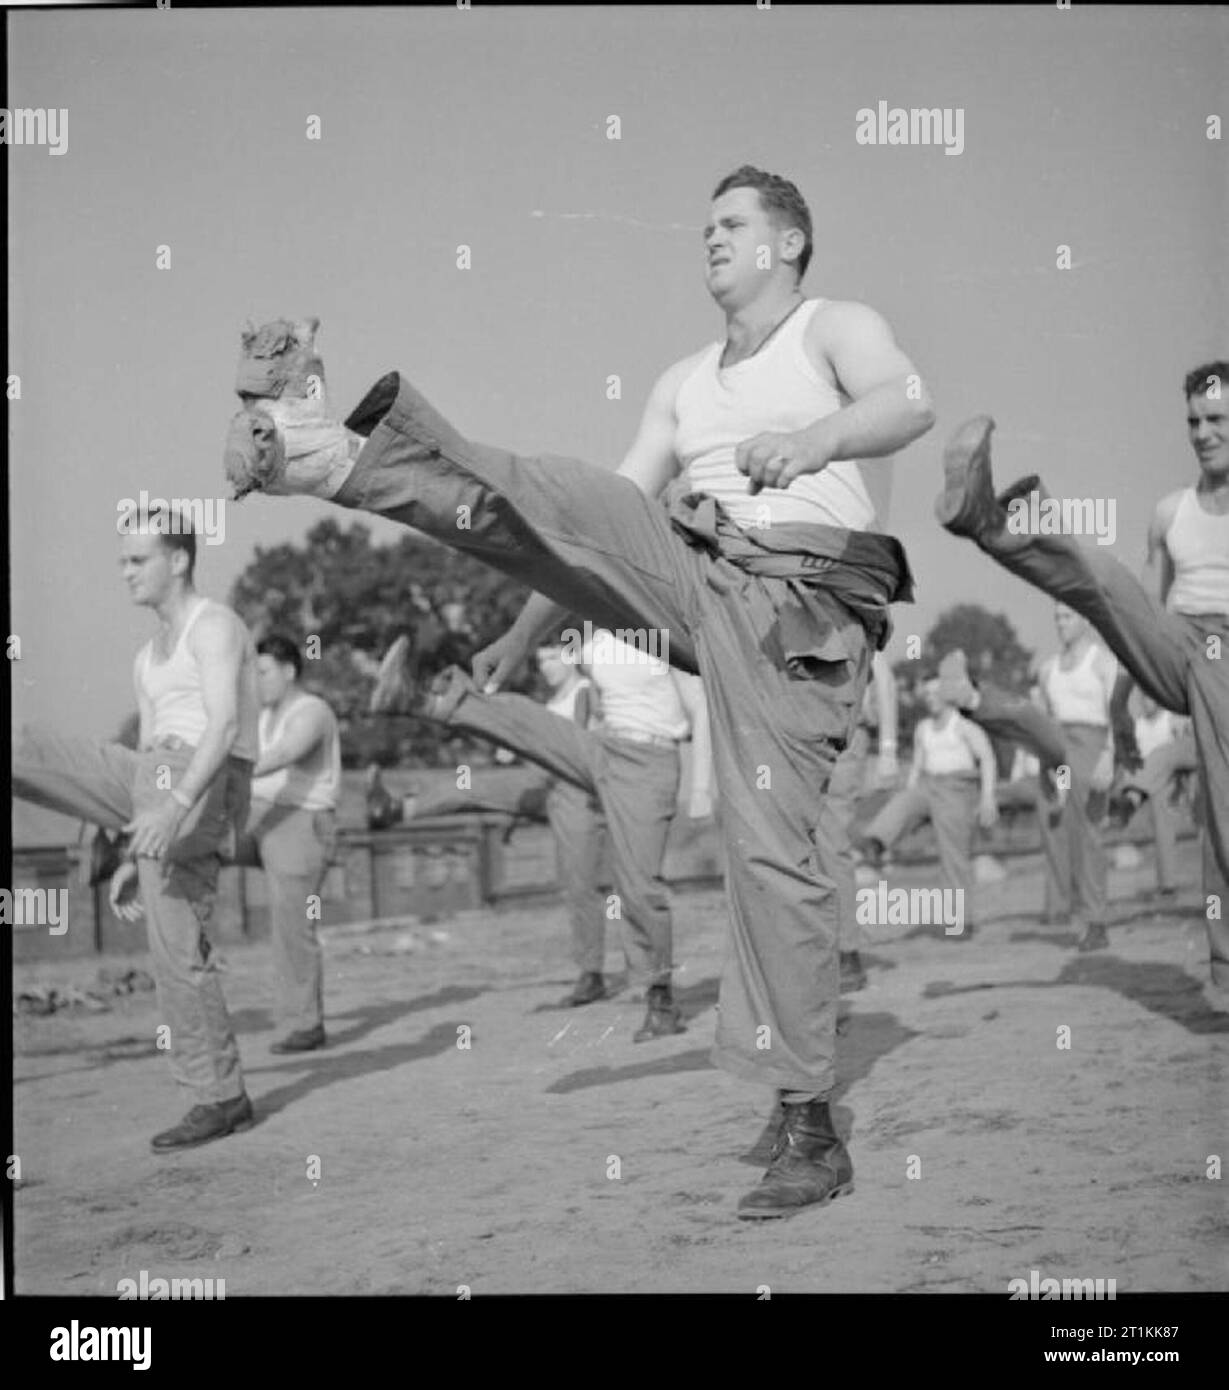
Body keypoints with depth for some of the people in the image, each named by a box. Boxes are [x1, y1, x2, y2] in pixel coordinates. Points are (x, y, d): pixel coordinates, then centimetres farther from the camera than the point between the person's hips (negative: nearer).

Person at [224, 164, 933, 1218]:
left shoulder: (838, 327, 6)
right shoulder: (686, 380, 26)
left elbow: (910, 403, -17)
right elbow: (612, 517, 27)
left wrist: (811, 438, -37)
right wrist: (528, 629, 23)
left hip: (797, 604, -6)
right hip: (688, 569, 6)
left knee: (774, 851, -13)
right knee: (542, 501, -16)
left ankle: (810, 1131, -7)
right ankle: (316, 456, -27)